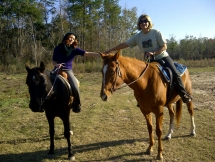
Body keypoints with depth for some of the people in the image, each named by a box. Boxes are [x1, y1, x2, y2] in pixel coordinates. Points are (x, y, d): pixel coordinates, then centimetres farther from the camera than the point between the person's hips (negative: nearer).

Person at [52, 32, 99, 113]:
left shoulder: (75, 49, 0)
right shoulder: (58, 48, 1)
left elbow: (87, 54, -11)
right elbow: (53, 60, 7)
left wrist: (100, 54, -22)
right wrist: (57, 65, -17)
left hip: (68, 70, 0)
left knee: (75, 88, -20)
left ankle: (76, 105, 4)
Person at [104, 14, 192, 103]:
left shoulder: (156, 32, -8)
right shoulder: (137, 37, 0)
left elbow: (164, 46, -8)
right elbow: (124, 44, 0)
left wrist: (153, 53, -24)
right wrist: (109, 51, -5)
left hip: (163, 57, -3)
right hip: (150, 61, 3)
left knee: (175, 74, -18)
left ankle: (184, 94, -3)